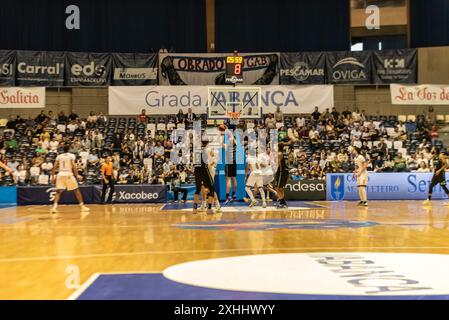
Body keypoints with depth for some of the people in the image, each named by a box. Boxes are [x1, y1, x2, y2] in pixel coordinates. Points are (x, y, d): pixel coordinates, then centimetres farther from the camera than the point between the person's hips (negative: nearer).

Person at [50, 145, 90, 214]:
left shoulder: (59, 156, 13)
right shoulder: (71, 155, 4)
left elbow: (54, 167, 7)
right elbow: (73, 166, -8)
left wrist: (53, 177, 11)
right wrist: (76, 175, 0)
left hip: (60, 174, 2)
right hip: (69, 174, -2)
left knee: (58, 192, 6)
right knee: (76, 191, 10)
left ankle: (55, 207, -15)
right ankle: (82, 206, 11)